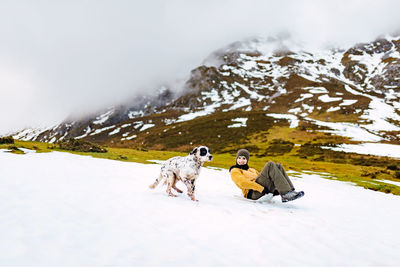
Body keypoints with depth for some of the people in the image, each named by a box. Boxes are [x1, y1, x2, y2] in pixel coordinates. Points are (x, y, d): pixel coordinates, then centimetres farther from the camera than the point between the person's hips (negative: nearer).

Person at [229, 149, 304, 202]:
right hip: (253, 193, -6)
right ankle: (286, 194, -31)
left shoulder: (252, 170, 36)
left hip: (265, 191, 7)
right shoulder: (234, 171, 12)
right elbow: (243, 182, -6)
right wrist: (261, 188, -17)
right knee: (270, 165, -19)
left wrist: (274, 188, 6)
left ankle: (291, 191, -22)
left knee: (278, 166, -10)